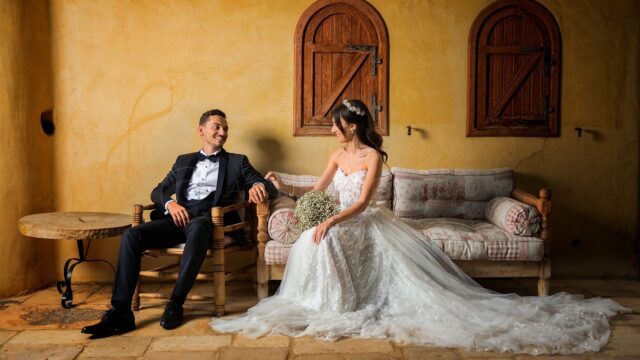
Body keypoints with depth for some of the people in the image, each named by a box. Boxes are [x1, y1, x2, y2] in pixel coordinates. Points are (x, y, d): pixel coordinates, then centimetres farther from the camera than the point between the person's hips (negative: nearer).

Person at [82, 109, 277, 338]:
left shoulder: (237, 162, 20)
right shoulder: (184, 161, 28)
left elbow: (270, 188, 10)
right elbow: (157, 191, 21)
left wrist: (259, 186, -17)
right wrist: (170, 203, -4)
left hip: (208, 220, -3)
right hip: (178, 218, 4)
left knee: (197, 228, -40)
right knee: (131, 236, -24)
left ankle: (175, 304, -34)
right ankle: (120, 312, -25)